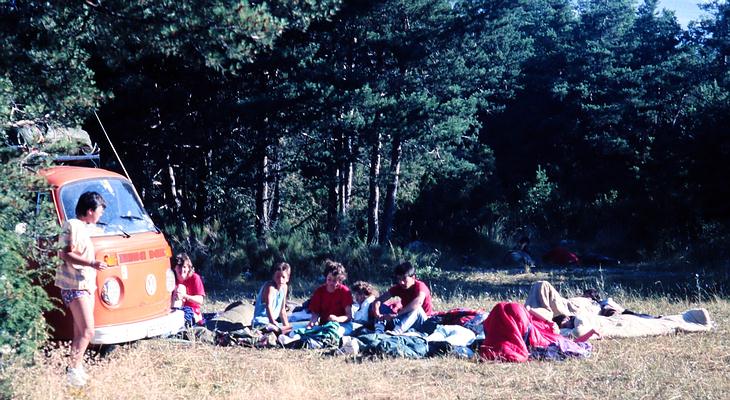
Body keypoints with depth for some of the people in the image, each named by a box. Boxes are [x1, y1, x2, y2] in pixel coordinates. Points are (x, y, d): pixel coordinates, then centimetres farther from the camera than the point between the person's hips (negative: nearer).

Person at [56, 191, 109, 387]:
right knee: (87, 331, -14)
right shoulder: (73, 226, -12)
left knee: (80, 332, 11)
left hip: (87, 285, 10)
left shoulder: (85, 227, 16)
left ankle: (77, 368, 16)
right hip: (75, 286, -10)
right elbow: (66, 255, -19)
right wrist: (91, 264, -27)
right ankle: (72, 370, -9)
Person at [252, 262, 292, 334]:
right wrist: (275, 325, -40)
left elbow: (282, 310, 14)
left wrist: (286, 325, 8)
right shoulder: (270, 287, -18)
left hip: (274, 321, 9)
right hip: (261, 323, -9)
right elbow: (269, 308, -30)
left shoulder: (284, 287, 8)